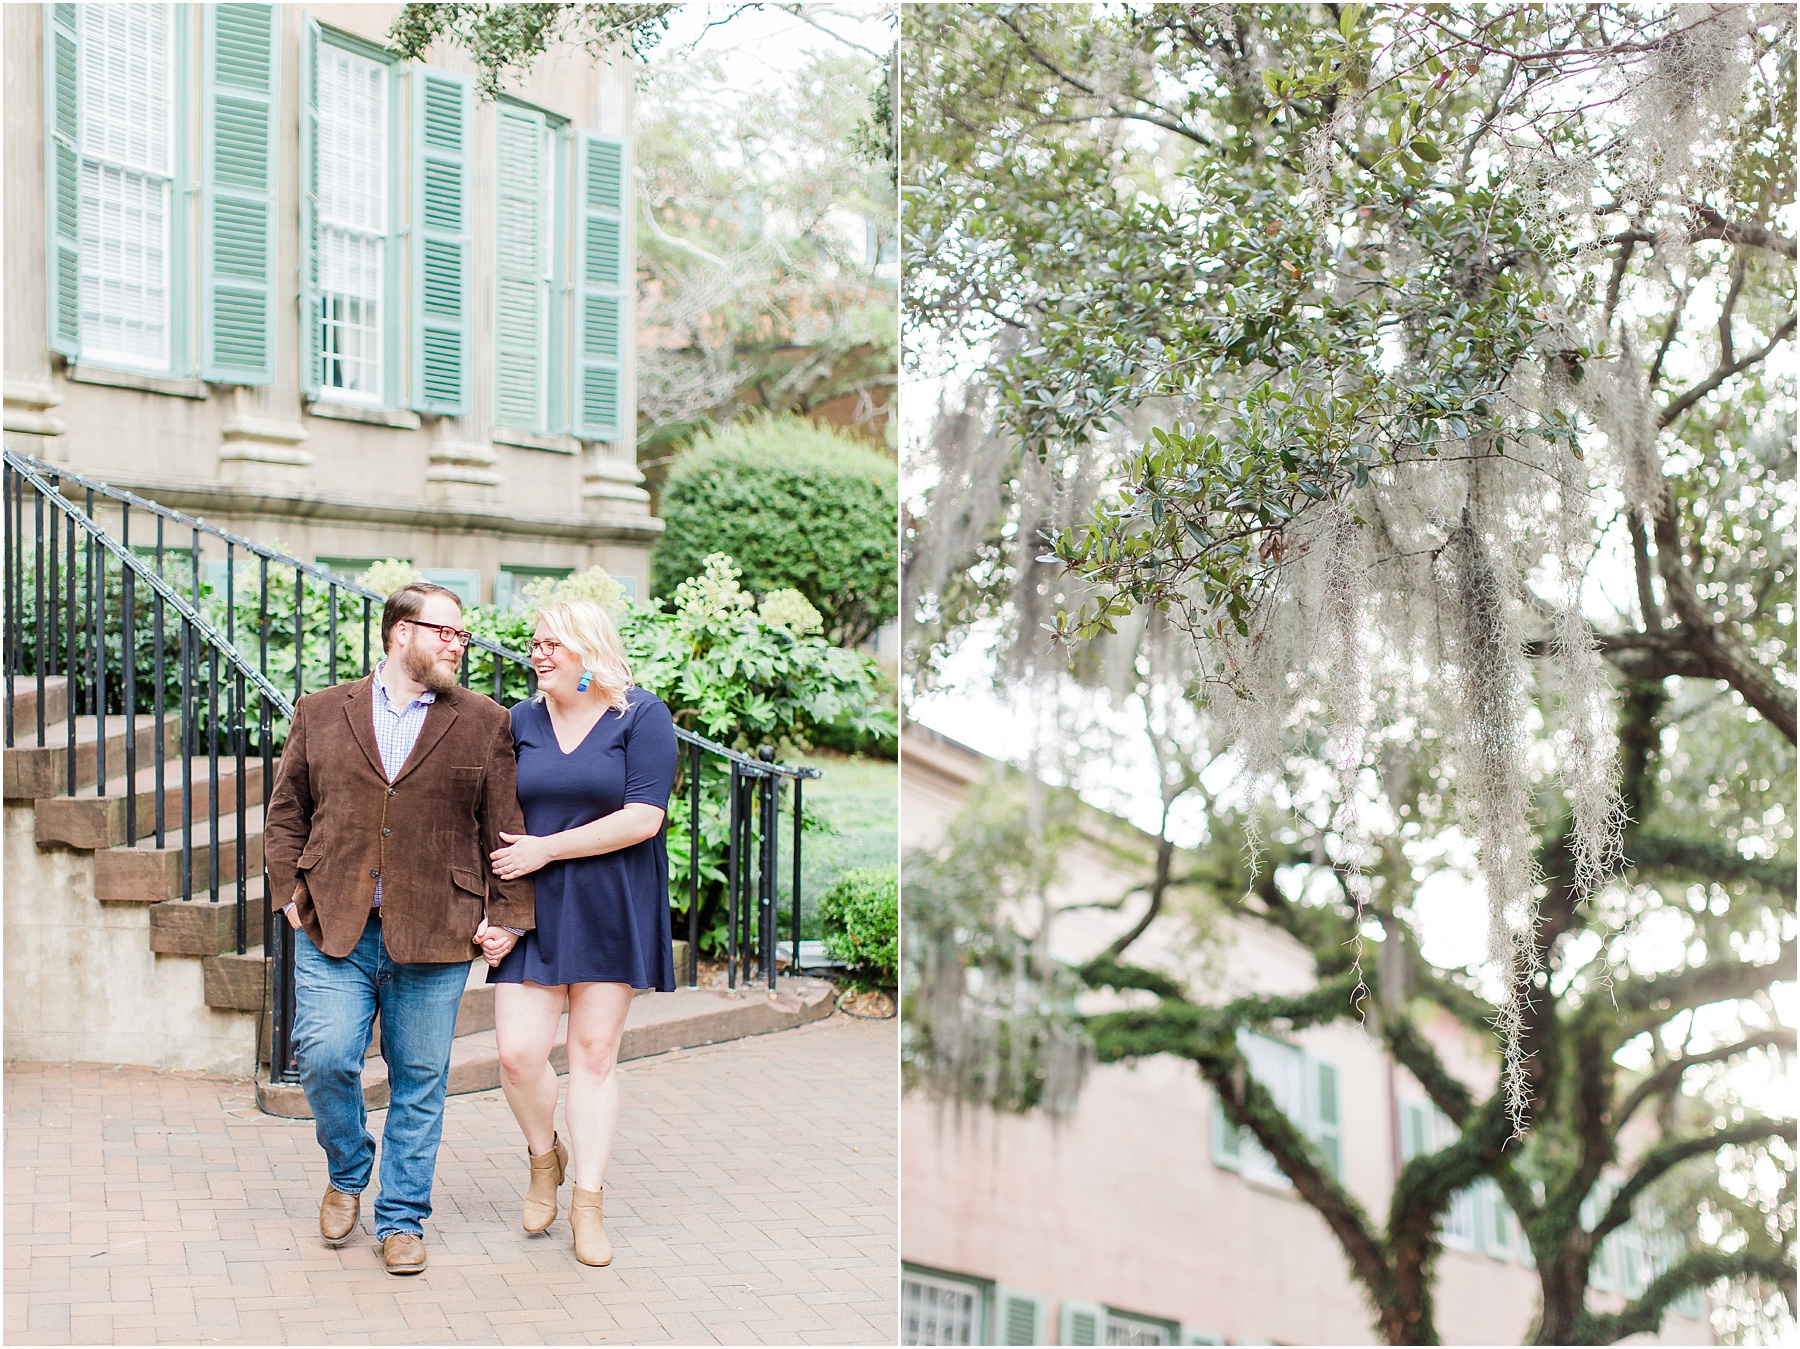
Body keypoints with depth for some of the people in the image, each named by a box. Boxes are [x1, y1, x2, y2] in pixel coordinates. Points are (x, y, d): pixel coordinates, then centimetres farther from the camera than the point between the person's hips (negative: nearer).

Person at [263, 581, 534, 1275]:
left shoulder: (485, 724, 7)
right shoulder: (322, 713, 9)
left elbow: (507, 830, 6)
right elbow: (286, 813, 13)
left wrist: (509, 916, -1)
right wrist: (290, 894, 3)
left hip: (434, 936, 0)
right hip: (333, 930, 0)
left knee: (420, 1082, 4)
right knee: (324, 1056, -10)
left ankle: (402, 1219, 18)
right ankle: (347, 1175, 18)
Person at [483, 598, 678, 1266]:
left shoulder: (641, 716, -5)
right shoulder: (521, 721, 7)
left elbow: (643, 817, -14)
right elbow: (499, 826, 7)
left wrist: (546, 849, -13)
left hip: (610, 910, -2)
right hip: (535, 911, 2)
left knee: (595, 1053, 3)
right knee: (518, 1052, -7)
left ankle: (588, 1204, 14)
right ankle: (544, 1156, 23)